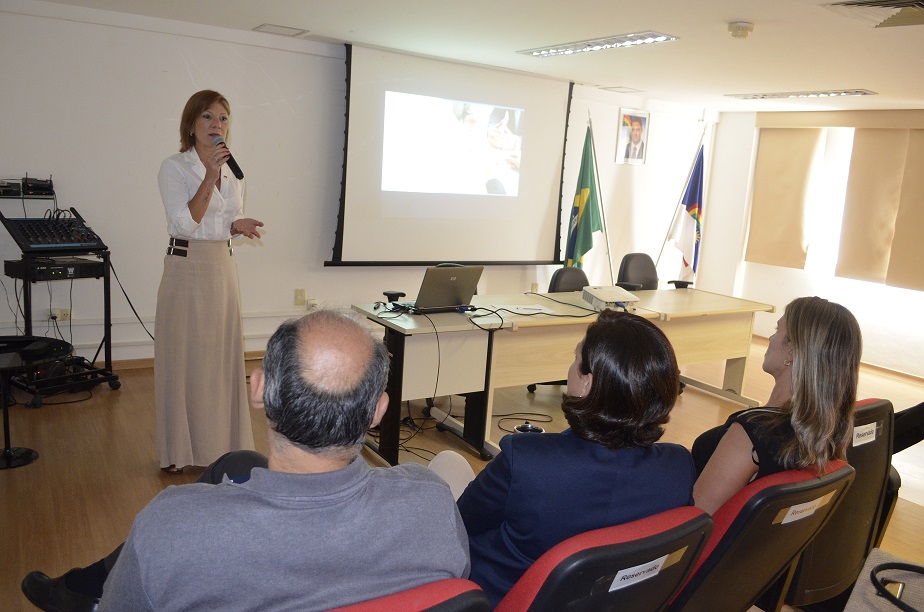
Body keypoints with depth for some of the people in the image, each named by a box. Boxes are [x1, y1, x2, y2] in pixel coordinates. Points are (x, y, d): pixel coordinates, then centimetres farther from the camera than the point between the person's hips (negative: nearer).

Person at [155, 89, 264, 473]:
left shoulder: (233, 172, 11)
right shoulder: (174, 168, -7)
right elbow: (185, 223, -17)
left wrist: (238, 226, -2)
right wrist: (209, 177, -23)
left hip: (223, 269, 6)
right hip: (186, 268, -5)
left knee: (222, 357, 10)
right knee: (182, 358, 1)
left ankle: (219, 442, 23)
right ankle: (176, 451, 15)